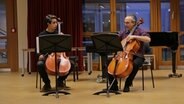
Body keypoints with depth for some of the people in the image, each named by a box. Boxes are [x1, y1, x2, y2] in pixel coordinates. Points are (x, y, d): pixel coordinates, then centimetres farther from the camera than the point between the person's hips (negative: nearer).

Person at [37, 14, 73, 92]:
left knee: (71, 64, -21)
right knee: (40, 64, -35)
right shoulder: (42, 35, 1)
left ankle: (60, 81, 2)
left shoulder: (58, 34, 9)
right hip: (46, 57, -2)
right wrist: (40, 55, -20)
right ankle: (47, 83, -9)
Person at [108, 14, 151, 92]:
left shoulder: (139, 31, -2)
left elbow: (148, 39, -19)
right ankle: (114, 86, -6)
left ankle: (127, 85, -20)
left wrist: (134, 36, -24)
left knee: (135, 64, -38)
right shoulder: (123, 33, 14)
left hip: (137, 56, -5)